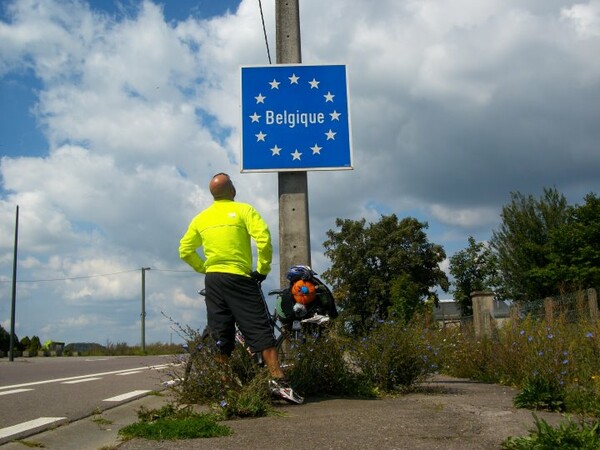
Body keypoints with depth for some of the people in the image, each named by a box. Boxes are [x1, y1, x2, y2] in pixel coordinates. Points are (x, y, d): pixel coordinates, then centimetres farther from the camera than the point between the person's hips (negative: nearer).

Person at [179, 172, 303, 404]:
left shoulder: (201, 218, 13)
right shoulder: (243, 210, -2)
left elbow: (185, 251, 13)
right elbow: (264, 238, -15)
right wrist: (263, 269, -4)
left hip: (212, 280, 5)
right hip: (239, 278, -5)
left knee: (221, 337, 9)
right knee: (261, 330, -5)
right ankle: (277, 380, -13)